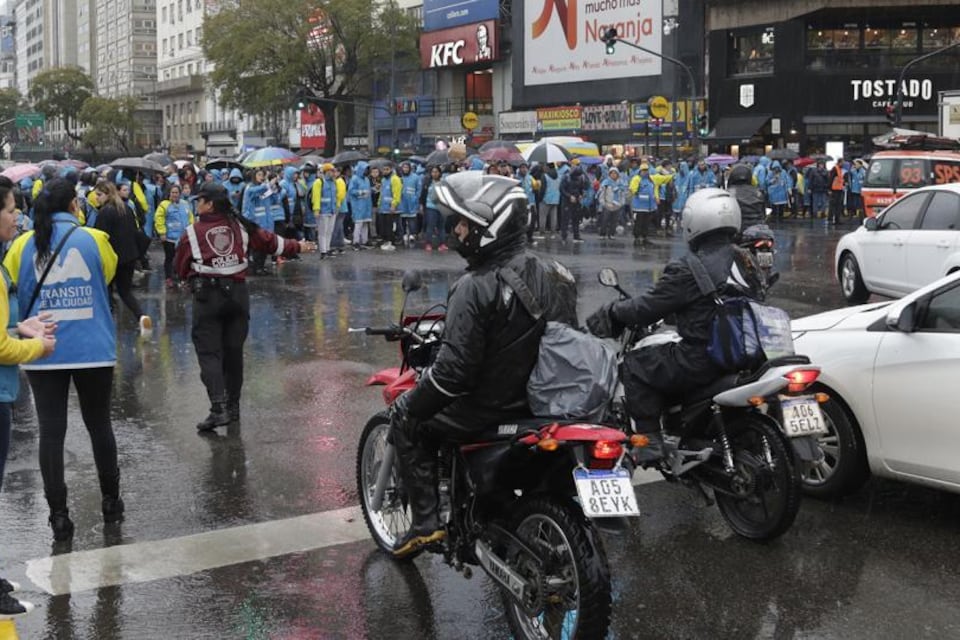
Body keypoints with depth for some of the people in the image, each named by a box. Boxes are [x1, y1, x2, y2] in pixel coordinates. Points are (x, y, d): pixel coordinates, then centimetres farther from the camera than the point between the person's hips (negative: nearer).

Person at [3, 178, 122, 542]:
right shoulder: (93, 240, -4)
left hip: (44, 353, 1)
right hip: (93, 349, 0)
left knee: (51, 432, 4)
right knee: (99, 425, 15)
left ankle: (59, 515, 5)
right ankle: (111, 501, 27)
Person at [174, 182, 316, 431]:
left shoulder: (192, 233, -6)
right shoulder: (240, 227, 3)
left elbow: (180, 267, 5)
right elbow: (269, 241, 14)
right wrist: (297, 246, 29)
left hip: (207, 297, -4)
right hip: (237, 293, 4)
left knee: (209, 353, -4)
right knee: (233, 351, 13)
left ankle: (218, 408, -17)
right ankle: (233, 406, 21)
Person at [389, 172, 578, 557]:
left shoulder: (477, 287, -23)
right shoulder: (549, 275, 1)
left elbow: (455, 369, -24)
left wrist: (413, 407, -9)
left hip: (491, 411, -7)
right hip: (543, 401, 8)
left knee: (406, 418, 13)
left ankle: (425, 522, 9)